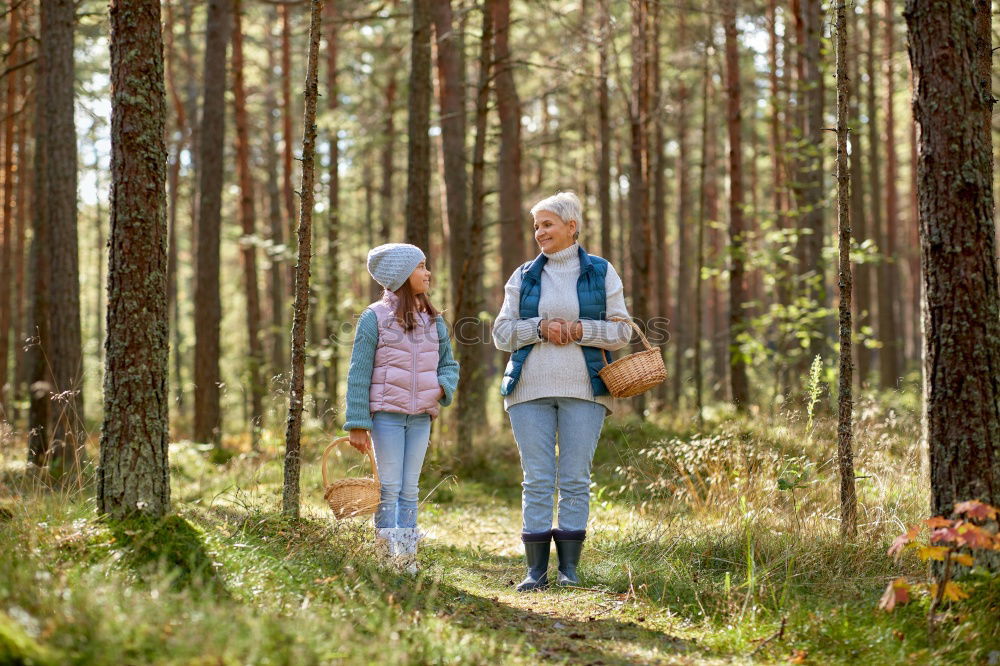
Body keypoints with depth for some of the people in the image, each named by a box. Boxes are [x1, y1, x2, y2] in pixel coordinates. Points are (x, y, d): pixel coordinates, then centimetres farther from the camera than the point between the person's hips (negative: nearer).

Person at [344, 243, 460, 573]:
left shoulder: (433, 321, 10)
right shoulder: (375, 317, -5)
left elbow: (449, 364, 20)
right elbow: (359, 373, -7)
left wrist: (443, 387, -4)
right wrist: (358, 424, -11)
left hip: (421, 416, 5)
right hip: (387, 413, -5)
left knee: (410, 489, 8)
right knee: (389, 488, -5)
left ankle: (407, 556, 12)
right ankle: (388, 557, -2)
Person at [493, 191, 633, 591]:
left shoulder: (601, 273, 7)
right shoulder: (523, 277, 11)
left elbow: (621, 331, 3)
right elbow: (502, 333, 7)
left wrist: (579, 329, -12)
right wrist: (541, 328, -10)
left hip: (583, 389, -1)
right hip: (531, 389, 1)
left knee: (576, 479, -1)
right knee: (537, 479, -1)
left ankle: (569, 567, 5)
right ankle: (536, 569, 2)